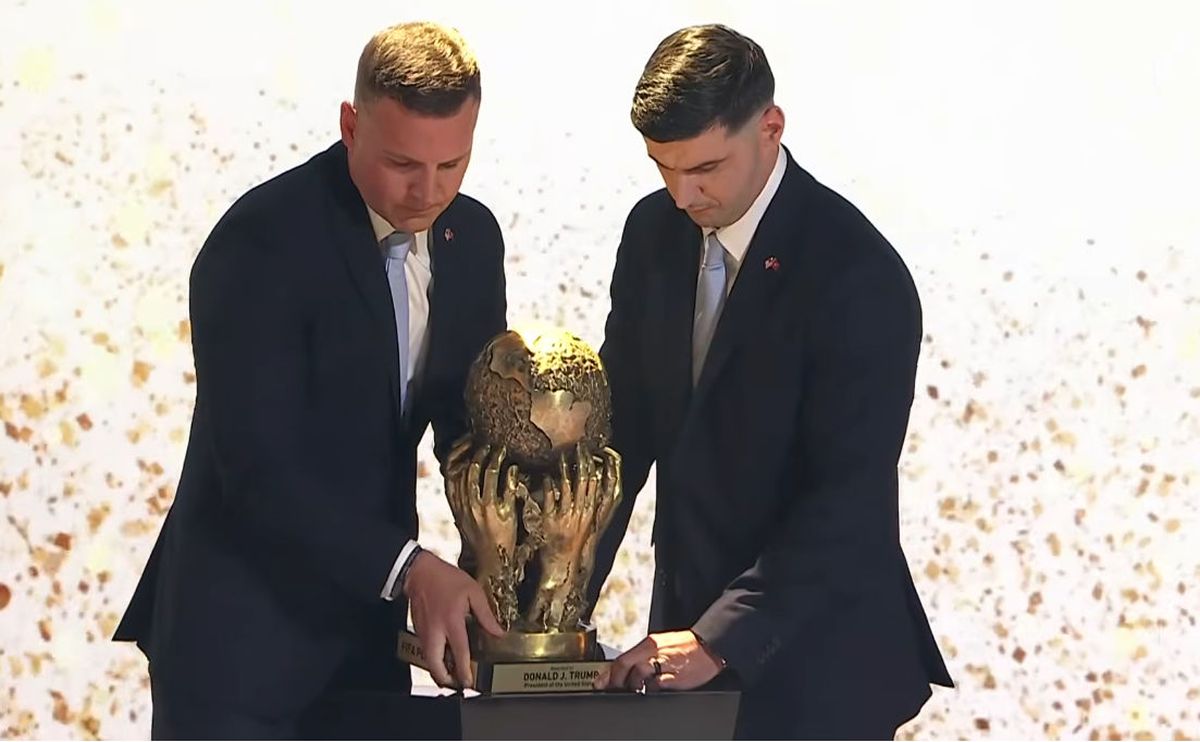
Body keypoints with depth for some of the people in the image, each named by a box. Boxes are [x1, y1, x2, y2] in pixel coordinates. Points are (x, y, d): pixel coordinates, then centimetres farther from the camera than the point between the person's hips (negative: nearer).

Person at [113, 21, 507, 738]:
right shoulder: (260, 243, -18)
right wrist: (408, 567, -29)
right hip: (243, 632, -6)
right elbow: (259, 470, -23)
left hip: (366, 629, 7)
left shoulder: (472, 236, 4)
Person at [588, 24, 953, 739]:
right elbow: (624, 422, 7)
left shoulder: (860, 273, -18)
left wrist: (719, 640, -28)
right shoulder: (656, 232, 2)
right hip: (688, 619, 6)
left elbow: (849, 497, -22)